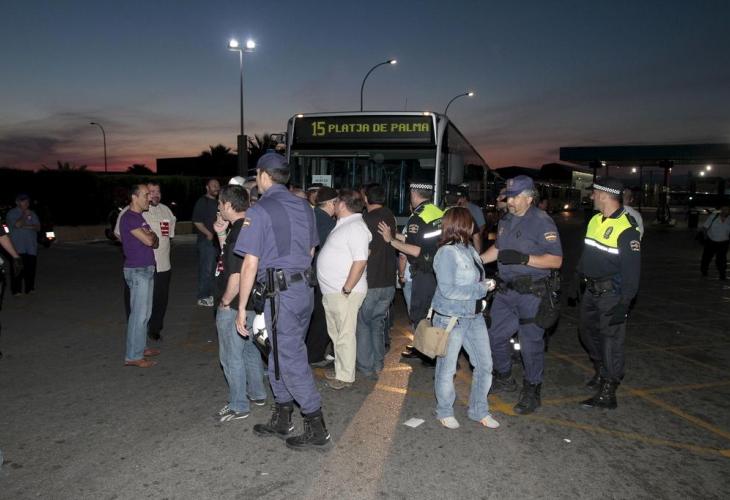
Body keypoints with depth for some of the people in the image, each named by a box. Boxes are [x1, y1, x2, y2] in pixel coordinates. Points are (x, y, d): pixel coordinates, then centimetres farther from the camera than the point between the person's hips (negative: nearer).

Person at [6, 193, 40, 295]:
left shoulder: (32, 213, 13)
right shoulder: (12, 213, 1)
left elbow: (38, 227, 4)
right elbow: (17, 225, -15)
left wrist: (27, 226, -10)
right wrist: (24, 216, -3)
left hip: (31, 246, 4)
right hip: (18, 247, -4)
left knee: (30, 268, 4)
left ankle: (29, 288, 13)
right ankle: (16, 290, -1)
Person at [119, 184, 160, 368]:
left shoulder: (139, 217, 15)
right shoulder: (129, 217, -14)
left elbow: (155, 242, 13)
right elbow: (148, 240, -21)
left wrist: (151, 236, -8)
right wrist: (151, 234, 0)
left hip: (146, 269, 10)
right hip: (137, 271, -10)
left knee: (144, 312, 16)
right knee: (139, 314, -7)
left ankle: (140, 347, 26)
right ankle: (133, 356, -1)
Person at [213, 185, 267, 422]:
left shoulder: (238, 233, -24)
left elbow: (237, 274, -27)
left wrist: (225, 302, -17)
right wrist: (221, 234, 9)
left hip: (234, 307, -10)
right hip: (251, 303, 10)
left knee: (231, 356, 3)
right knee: (250, 349, 22)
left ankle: (238, 406, 15)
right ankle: (257, 393, 36)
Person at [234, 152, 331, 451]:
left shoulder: (259, 211, -11)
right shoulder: (304, 206, 11)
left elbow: (250, 264, -13)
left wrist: (241, 308, -8)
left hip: (281, 293, -8)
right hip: (305, 288, 8)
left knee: (292, 360, 2)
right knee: (281, 355, 18)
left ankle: (317, 430, 10)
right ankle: (281, 421, 30)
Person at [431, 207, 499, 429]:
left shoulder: (470, 248, 6)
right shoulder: (447, 252, -18)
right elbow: (447, 290, -23)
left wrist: (486, 284, -4)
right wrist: (481, 289, -20)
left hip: (474, 316, 8)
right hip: (451, 319, -8)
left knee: (485, 364, 13)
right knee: (447, 368, 8)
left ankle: (479, 410, 31)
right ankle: (445, 411, 29)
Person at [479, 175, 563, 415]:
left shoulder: (542, 222, -14)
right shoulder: (506, 220, 10)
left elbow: (556, 260, -17)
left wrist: (523, 259, -25)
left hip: (531, 293, -7)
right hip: (506, 290, 7)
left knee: (531, 343, 3)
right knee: (496, 336, 15)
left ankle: (532, 392, 20)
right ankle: (504, 379, 37)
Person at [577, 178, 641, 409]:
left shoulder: (627, 228, -18)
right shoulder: (595, 220, 7)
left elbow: (631, 270, -19)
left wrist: (624, 304, -21)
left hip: (612, 294, -9)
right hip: (591, 290, 9)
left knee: (610, 341, -1)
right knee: (587, 331, 20)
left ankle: (607, 394, 8)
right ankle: (601, 372, 40)